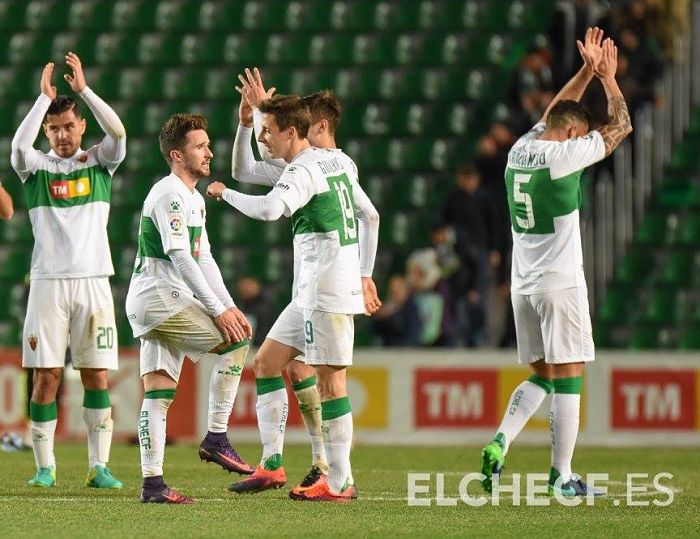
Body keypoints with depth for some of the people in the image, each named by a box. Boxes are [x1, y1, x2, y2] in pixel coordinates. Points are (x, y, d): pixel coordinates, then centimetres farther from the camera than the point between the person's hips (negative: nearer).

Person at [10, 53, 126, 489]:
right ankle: (45, 466, 4)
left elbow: (118, 133, -10)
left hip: (93, 281, 1)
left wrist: (83, 89, -13)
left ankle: (99, 466, 0)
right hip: (48, 283, -1)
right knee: (46, 377, -3)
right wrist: (44, 97, -12)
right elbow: (18, 146, -15)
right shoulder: (36, 166, 7)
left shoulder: (99, 162, 9)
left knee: (98, 376, -3)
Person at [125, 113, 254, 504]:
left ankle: (153, 483, 2)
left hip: (159, 306, 10)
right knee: (237, 341, -12)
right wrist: (218, 310, -19)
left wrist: (230, 305, 10)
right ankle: (216, 438, -9)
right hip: (160, 299, -10)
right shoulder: (169, 196, -13)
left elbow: (204, 259, 20)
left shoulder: (194, 198, 19)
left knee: (159, 395, 5)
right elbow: (181, 259, -19)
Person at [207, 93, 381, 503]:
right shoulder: (338, 161, 15)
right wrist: (365, 275, 26)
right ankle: (272, 465, 10)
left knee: (330, 379, -6)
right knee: (266, 361, 11)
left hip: (327, 292, -10)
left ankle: (340, 482, -3)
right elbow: (370, 216, 22)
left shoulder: (303, 170, -14)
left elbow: (269, 209, -32)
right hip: (311, 295, 10)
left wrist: (224, 192, -15)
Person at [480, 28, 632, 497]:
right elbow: (621, 126, -1)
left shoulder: (521, 150, 7)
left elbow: (554, 114, 27)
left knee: (541, 375, 15)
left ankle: (500, 441, -5)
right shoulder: (564, 155, -12)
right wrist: (608, 78, 11)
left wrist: (586, 72, 26)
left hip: (523, 283, 7)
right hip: (561, 283, -7)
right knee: (568, 378, -1)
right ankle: (562, 476, -1)